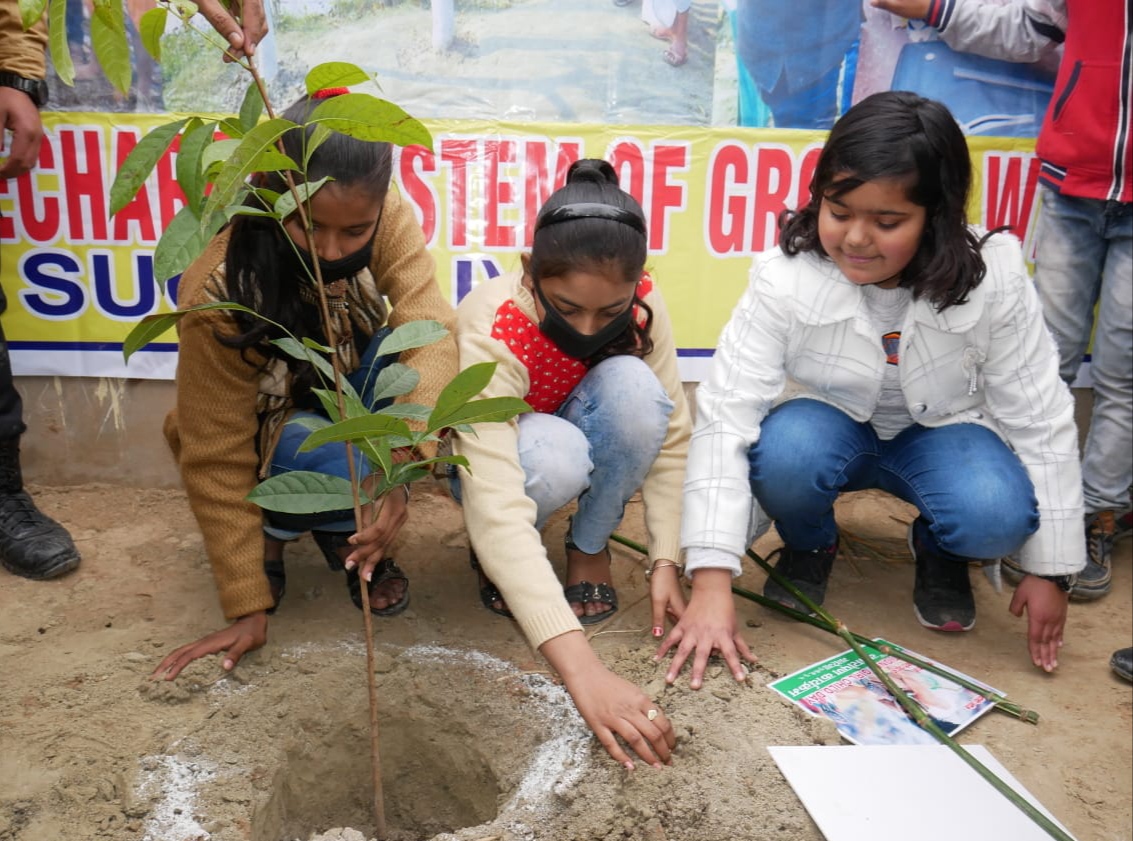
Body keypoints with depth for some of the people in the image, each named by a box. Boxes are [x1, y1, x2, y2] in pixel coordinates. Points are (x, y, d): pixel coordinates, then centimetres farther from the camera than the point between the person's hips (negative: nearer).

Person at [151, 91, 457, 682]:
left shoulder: (387, 218, -24)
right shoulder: (218, 292, -31)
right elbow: (216, 457, -24)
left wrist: (398, 461, -55)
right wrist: (248, 608, -23)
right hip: (275, 428, -3)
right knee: (339, 464, -35)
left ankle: (348, 534, -3)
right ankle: (275, 528, 2)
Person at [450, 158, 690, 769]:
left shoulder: (640, 306, -26)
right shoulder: (492, 332, -38)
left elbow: (669, 437, -18)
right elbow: (496, 508, -49)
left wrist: (665, 561, -27)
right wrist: (582, 669, -57)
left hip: (580, 434, 3)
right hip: (493, 453, -3)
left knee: (634, 388, -31)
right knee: (553, 455, -39)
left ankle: (590, 550, -7)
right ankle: (497, 563, -4)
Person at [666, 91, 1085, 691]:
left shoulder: (992, 279, -22)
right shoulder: (785, 278, -26)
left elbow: (1040, 422, -12)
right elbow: (725, 415, -30)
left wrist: (1050, 569, -8)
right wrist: (711, 582, -37)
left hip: (940, 433, 1)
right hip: (832, 430, 0)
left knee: (993, 515, -32)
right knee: (783, 451, -35)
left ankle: (938, 552, 7)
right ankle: (809, 545, 2)